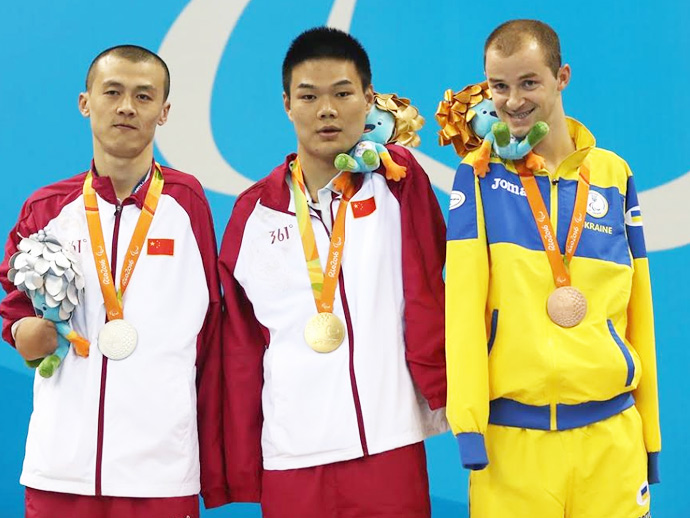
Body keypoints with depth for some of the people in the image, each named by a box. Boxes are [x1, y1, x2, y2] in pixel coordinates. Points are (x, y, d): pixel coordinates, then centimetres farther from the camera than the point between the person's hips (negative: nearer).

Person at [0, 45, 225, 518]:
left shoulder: (187, 203, 1)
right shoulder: (44, 211, 6)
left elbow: (210, 340, 4)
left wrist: (215, 478, 4)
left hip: (164, 474, -2)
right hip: (59, 471, 2)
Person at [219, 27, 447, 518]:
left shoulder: (399, 180, 3)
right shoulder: (254, 211, 7)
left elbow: (426, 298, 1)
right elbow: (240, 350, 9)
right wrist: (240, 469, 9)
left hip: (390, 444, -1)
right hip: (290, 454, 2)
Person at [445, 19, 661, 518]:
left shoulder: (614, 174, 8)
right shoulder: (480, 175, 2)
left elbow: (638, 311, 10)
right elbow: (463, 301, -6)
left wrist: (650, 434, 11)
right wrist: (467, 421, -14)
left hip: (611, 437, 2)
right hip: (512, 436, -2)